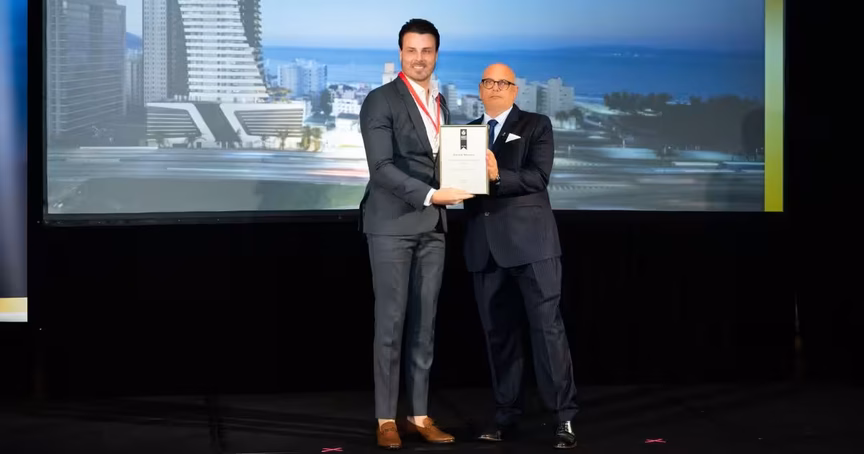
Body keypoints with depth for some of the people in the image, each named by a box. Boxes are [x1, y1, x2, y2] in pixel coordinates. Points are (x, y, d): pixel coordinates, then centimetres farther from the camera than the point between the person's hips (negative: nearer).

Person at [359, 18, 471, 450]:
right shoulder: (380, 101, -7)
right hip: (393, 224, -6)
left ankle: (418, 415, 14)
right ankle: (386, 419, 6)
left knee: (424, 323, 7)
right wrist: (431, 195, -24)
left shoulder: (440, 104, 15)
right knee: (391, 321, -2)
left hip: (432, 225, 6)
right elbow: (382, 167, -17)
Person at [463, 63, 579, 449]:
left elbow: (538, 176, -10)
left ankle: (564, 417, -2)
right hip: (484, 245, 4)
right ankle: (506, 413, 16)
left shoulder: (536, 126, 5)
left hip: (530, 241, -4)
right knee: (498, 332, 8)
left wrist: (499, 176, -23)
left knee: (547, 326, -6)